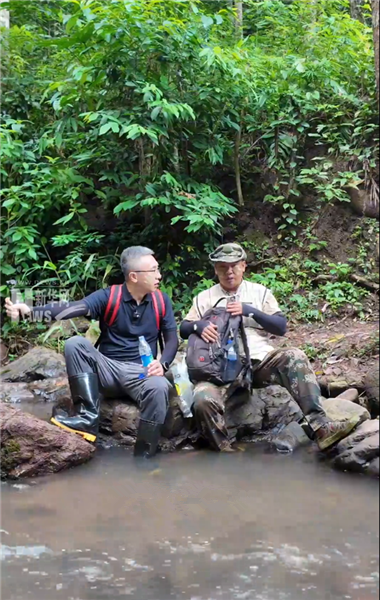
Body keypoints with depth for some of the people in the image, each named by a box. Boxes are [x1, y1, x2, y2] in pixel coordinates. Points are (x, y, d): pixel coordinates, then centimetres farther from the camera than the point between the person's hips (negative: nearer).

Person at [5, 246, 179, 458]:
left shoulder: (161, 301, 3)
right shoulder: (108, 297, -6)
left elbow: (172, 339, 4)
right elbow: (75, 308, -22)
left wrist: (163, 364, -20)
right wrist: (30, 310, -40)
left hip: (141, 373, 0)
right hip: (107, 370, 0)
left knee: (160, 388, -35)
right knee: (76, 343, -25)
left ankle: (143, 458, -25)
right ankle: (88, 416, -30)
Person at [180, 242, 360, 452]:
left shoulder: (260, 292, 16)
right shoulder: (204, 298, 17)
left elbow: (281, 327, 7)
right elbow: (183, 330, 10)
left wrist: (250, 311, -8)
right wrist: (199, 325, -14)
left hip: (261, 360, 1)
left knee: (294, 356, -29)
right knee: (203, 400, -32)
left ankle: (319, 426, -36)